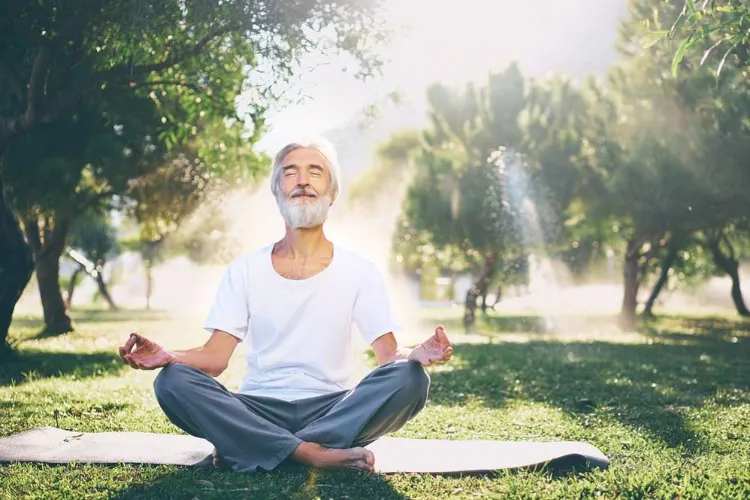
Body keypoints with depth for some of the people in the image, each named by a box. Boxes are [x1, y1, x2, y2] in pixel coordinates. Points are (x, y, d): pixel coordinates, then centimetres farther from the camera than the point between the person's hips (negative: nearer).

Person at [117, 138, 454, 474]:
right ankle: (313, 453, -31)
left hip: (332, 409, 0)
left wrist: (416, 355, -26)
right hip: (258, 409, 0)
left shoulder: (359, 270, 5)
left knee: (409, 379, -28)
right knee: (172, 381, -25)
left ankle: (254, 448, -27)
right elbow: (215, 357, 1)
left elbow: (388, 354, -2)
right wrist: (167, 356, -20)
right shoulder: (244, 269, 8)